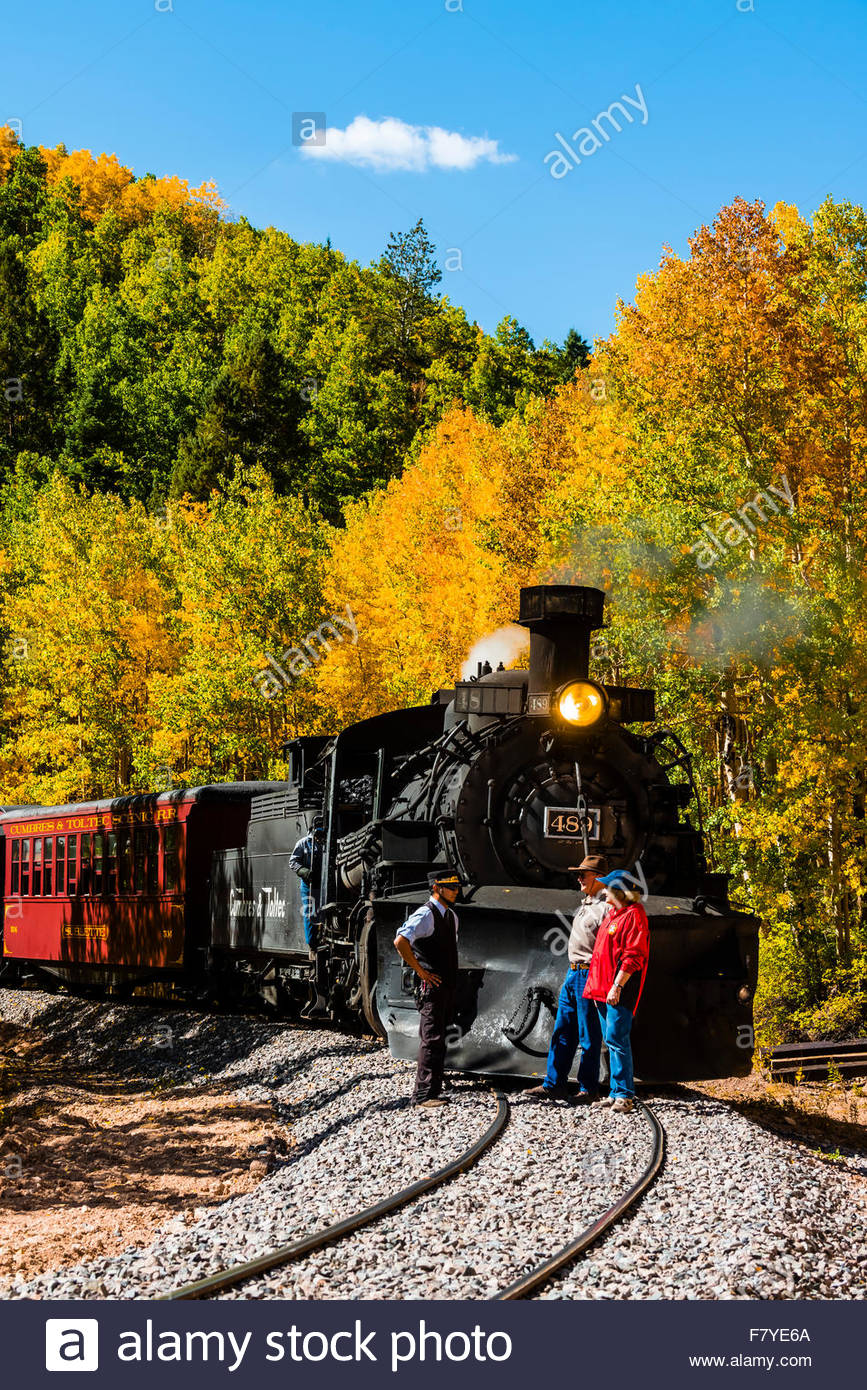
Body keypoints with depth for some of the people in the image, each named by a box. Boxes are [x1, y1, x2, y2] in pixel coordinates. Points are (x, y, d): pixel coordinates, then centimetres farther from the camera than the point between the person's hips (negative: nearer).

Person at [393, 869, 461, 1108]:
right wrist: (421, 972, -19)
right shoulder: (425, 915, -14)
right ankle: (424, 1095, -10)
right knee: (432, 1039, -11)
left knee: (437, 1037, 14)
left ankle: (432, 1086, 22)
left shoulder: (451, 916, 15)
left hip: (448, 987, 9)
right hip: (432, 987, -9)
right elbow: (400, 942, -25)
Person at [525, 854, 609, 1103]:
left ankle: (589, 1088, 7)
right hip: (572, 973, 9)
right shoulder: (585, 904, 17)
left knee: (588, 1036, -1)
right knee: (562, 1031, 9)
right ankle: (555, 1084, 14)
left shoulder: (606, 906, -13)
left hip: (589, 976, -9)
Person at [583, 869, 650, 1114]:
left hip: (619, 991, -10)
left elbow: (633, 956, -17)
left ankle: (624, 1094, -8)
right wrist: (597, 987, 20)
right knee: (611, 1040, 10)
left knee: (616, 1038, -12)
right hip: (603, 989, 10)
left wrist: (617, 986, -22)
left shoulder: (634, 915, -11)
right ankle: (617, 1091, 14)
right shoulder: (613, 914, 19)